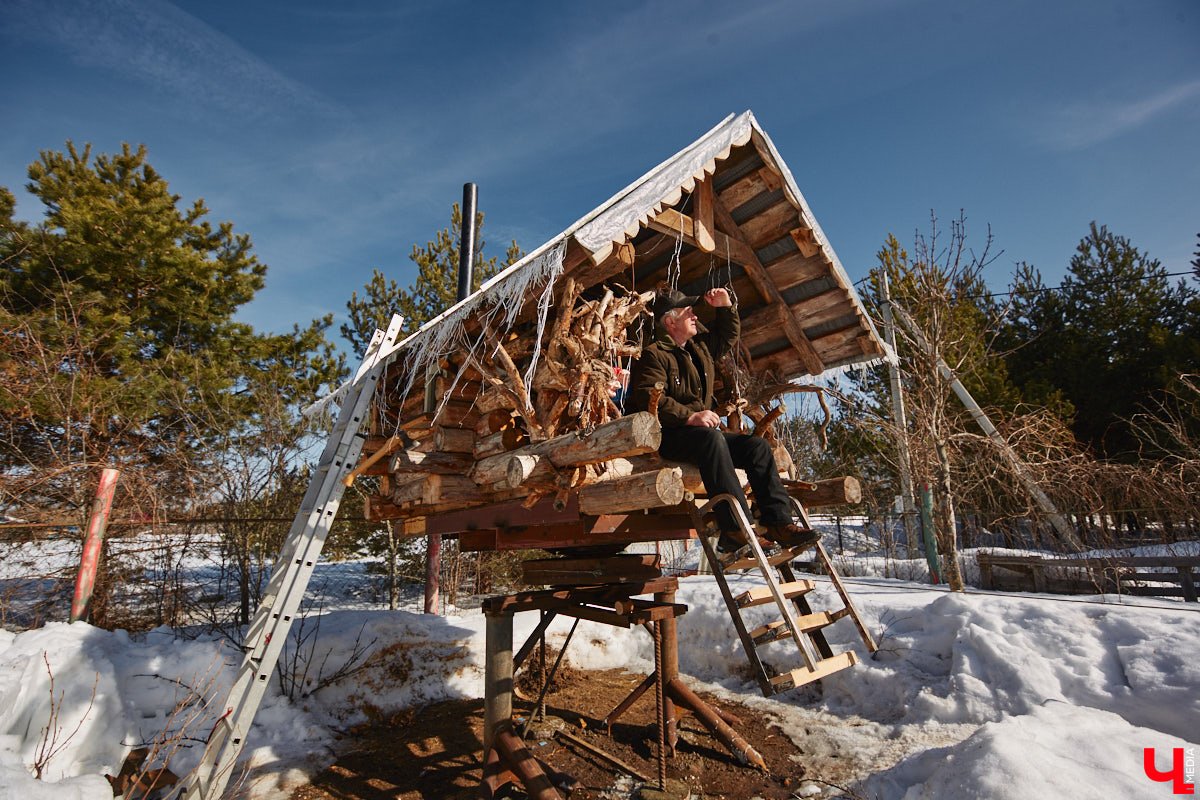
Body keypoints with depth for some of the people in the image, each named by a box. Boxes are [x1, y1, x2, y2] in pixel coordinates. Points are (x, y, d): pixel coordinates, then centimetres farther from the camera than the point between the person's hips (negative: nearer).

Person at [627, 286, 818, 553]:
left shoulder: (701, 346, 21)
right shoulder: (653, 354, -5)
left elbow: (728, 335, 41)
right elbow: (647, 398, -20)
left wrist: (726, 307, 23)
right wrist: (690, 416, -28)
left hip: (704, 434, 8)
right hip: (667, 437, -8)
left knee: (758, 445, -9)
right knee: (711, 438, -38)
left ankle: (779, 524, -15)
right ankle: (735, 528, -43)